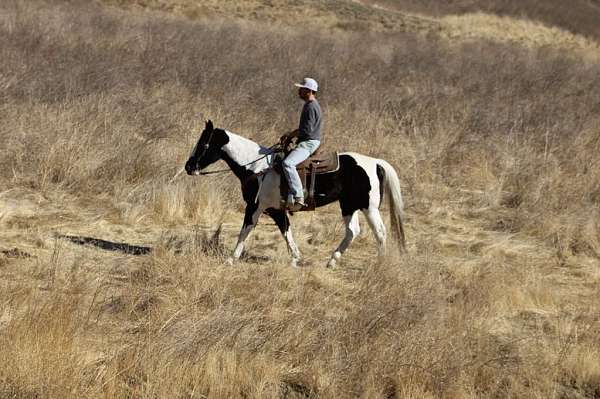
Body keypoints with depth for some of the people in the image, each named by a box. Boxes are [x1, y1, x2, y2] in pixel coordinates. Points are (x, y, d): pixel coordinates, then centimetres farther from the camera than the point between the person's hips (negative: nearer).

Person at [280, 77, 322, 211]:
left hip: (309, 143, -12)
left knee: (288, 163, -31)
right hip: (306, 142, 12)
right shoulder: (310, 105, 18)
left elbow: (307, 130, -22)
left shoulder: (311, 107, -16)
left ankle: (298, 197, -34)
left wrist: (290, 135, -8)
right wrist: (291, 134, 13)